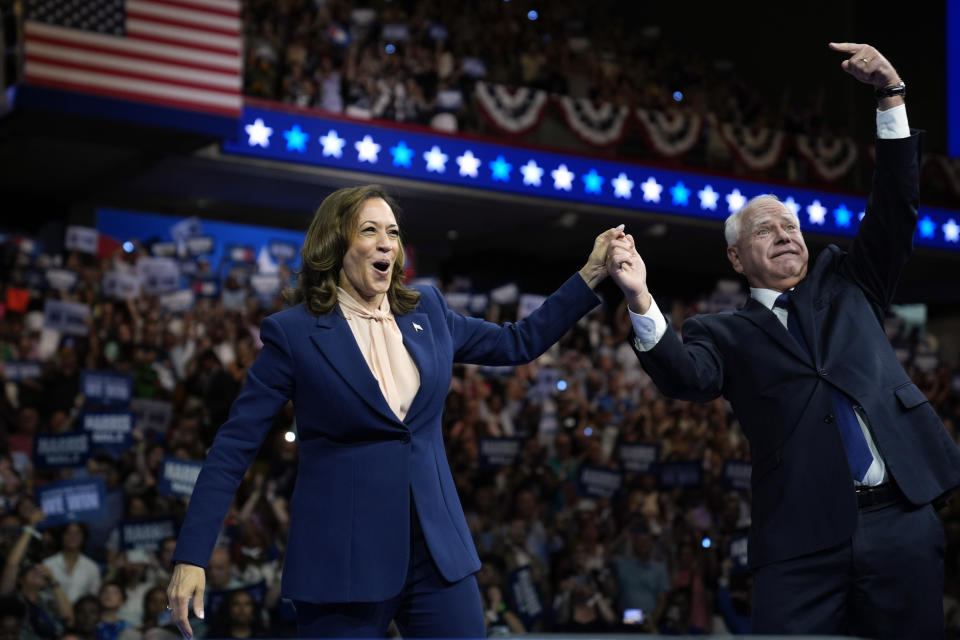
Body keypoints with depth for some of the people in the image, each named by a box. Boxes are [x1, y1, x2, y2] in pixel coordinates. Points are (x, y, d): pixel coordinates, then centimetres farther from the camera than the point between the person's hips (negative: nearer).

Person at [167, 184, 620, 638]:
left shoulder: (426, 311, 9)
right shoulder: (294, 332, -6)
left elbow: (519, 343, 20)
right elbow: (234, 446, -6)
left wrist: (591, 274, 12)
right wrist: (191, 556, -12)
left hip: (437, 550, 5)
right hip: (343, 558, -4)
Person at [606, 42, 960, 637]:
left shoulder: (846, 284, 19)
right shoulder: (727, 333, 11)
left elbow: (896, 206, 10)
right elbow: (685, 377, -9)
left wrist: (891, 95, -1)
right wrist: (641, 299, -24)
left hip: (903, 522, 2)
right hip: (803, 541, -2)